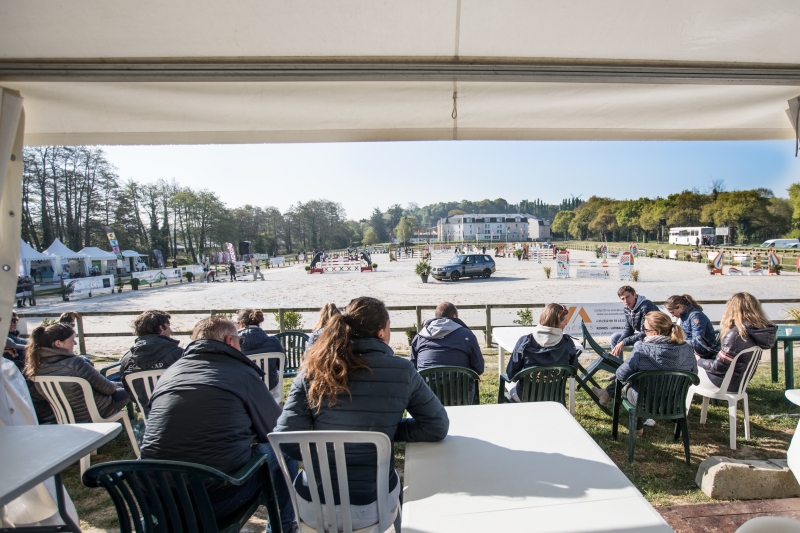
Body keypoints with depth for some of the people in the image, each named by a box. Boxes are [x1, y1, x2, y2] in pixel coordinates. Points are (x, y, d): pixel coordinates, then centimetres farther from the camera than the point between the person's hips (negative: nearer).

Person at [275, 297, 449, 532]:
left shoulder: (312, 370, -10)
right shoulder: (401, 371, -13)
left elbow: (287, 441, -10)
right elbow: (438, 427, -5)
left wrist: (322, 455, 7)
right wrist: (389, 431, 3)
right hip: (371, 506, -1)